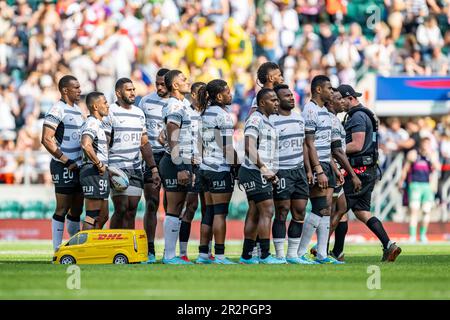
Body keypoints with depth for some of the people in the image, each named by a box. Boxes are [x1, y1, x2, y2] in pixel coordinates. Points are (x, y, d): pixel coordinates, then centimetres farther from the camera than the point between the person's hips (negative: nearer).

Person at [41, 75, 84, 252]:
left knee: (77, 209, 13)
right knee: (62, 209, -6)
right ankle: (58, 251, -3)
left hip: (78, 166, 8)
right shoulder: (58, 110, -11)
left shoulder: (77, 110, 17)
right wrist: (66, 161, -17)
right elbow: (46, 139, -18)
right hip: (64, 167, -8)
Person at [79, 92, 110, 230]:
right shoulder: (92, 123, -13)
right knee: (92, 216, -9)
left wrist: (105, 167, 19)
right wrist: (99, 164, -21)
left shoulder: (98, 124, 20)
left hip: (100, 173, 10)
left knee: (103, 216, 14)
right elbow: (86, 145, -31)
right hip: (94, 172, -10)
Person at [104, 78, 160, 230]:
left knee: (132, 211, 3)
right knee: (121, 209, -13)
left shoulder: (139, 113, 15)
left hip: (136, 168, 6)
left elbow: (144, 144, 19)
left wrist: (154, 169, 12)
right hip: (117, 167, -6)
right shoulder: (110, 112, -4)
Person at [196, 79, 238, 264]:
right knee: (220, 212, -5)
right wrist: (237, 165, -5)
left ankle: (203, 254, 10)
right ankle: (219, 256, -5)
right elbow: (227, 147, -13)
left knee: (209, 212, 11)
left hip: (206, 166, 8)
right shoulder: (223, 115, -12)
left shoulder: (206, 113, 13)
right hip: (220, 167, -8)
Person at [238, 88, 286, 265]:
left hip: (262, 173, 10)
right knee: (267, 211, -11)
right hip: (255, 172, -10)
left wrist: (270, 173, 18)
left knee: (254, 213, 9)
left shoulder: (267, 122, 21)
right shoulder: (255, 119, -10)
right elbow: (250, 147, -20)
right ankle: (265, 255, -11)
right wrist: (263, 168, -22)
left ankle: (247, 256, 11)